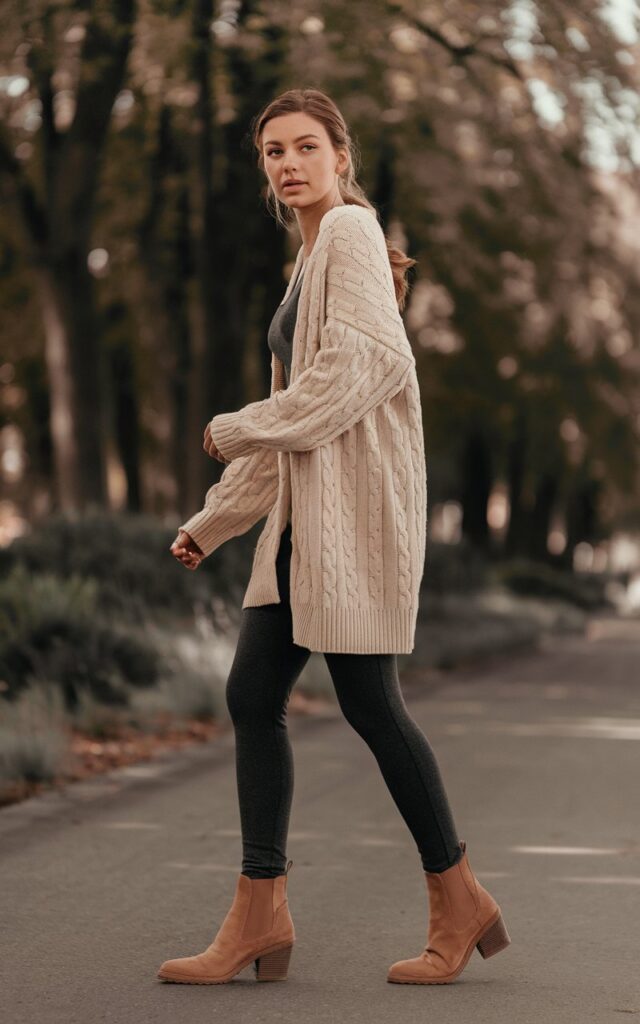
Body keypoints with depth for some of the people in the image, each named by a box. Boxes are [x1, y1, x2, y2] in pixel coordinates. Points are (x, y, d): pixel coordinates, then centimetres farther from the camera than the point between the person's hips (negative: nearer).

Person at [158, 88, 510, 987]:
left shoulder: (351, 232, -5)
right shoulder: (311, 262, 23)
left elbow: (370, 360, -19)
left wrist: (238, 428, -11)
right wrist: (209, 524, 25)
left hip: (358, 499, -9)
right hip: (307, 510, 9)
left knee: (369, 702, -6)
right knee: (253, 694, 2)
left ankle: (458, 902, 7)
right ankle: (259, 915, 4)